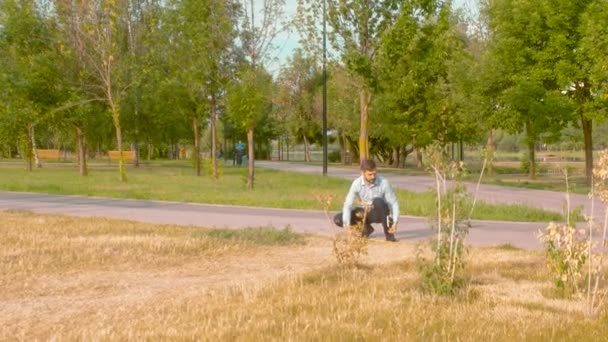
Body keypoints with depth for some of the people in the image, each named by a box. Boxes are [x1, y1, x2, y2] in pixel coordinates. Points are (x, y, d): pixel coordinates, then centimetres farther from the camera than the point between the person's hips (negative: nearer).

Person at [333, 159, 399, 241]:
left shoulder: (383, 183, -23)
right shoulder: (357, 184, -19)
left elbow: (394, 203, -19)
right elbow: (348, 204, -22)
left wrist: (395, 222, -32)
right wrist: (347, 224, -36)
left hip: (381, 214, -2)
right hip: (366, 213, 3)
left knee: (377, 201, -37)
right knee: (337, 219, -15)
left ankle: (388, 232, -19)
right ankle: (366, 227, 7)